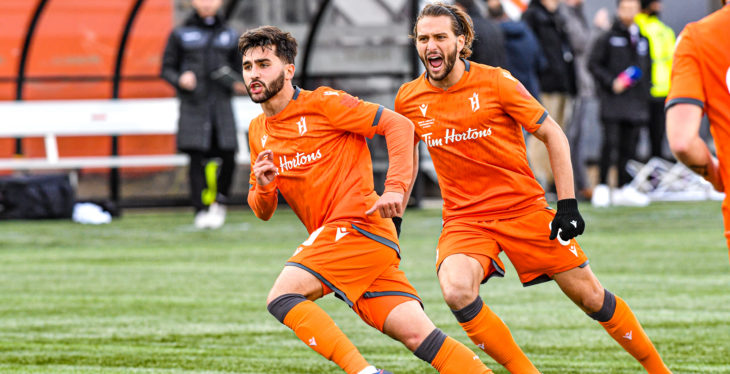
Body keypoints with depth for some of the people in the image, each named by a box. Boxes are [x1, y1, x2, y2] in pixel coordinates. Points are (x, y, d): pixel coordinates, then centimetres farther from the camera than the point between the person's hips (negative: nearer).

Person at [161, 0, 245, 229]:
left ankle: (219, 202, 15)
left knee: (228, 155, -8)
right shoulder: (181, 35, 6)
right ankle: (201, 210, -4)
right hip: (193, 105, -2)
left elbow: (237, 68, 20)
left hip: (221, 105, 2)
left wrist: (238, 85, -2)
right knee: (197, 158, -8)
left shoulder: (229, 36, 13)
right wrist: (180, 80, -14)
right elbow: (167, 68, 7)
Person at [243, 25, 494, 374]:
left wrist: (396, 187, -18)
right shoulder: (257, 131, 18)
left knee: (281, 298, -21)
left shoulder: (321, 103, -3)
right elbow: (262, 211, 22)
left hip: (358, 225, -6)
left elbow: (399, 124, -7)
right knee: (416, 333, -6)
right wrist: (261, 188, -1)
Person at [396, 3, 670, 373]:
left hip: (524, 209, -1)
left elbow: (553, 135, -2)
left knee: (589, 295, 1)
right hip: (464, 218, 2)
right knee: (456, 290, -29)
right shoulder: (409, 99, 0)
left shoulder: (496, 82, -9)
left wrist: (567, 205, -7)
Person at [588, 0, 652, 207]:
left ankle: (625, 189, 9)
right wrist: (611, 82, -13)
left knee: (629, 147, 5)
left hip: (636, 102, 5)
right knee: (610, 142, -10)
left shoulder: (643, 39, 16)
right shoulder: (607, 38, -1)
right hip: (613, 100, -5)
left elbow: (647, 68, 24)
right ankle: (602, 188, -6)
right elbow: (593, 64, -3)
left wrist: (645, 93, 13)